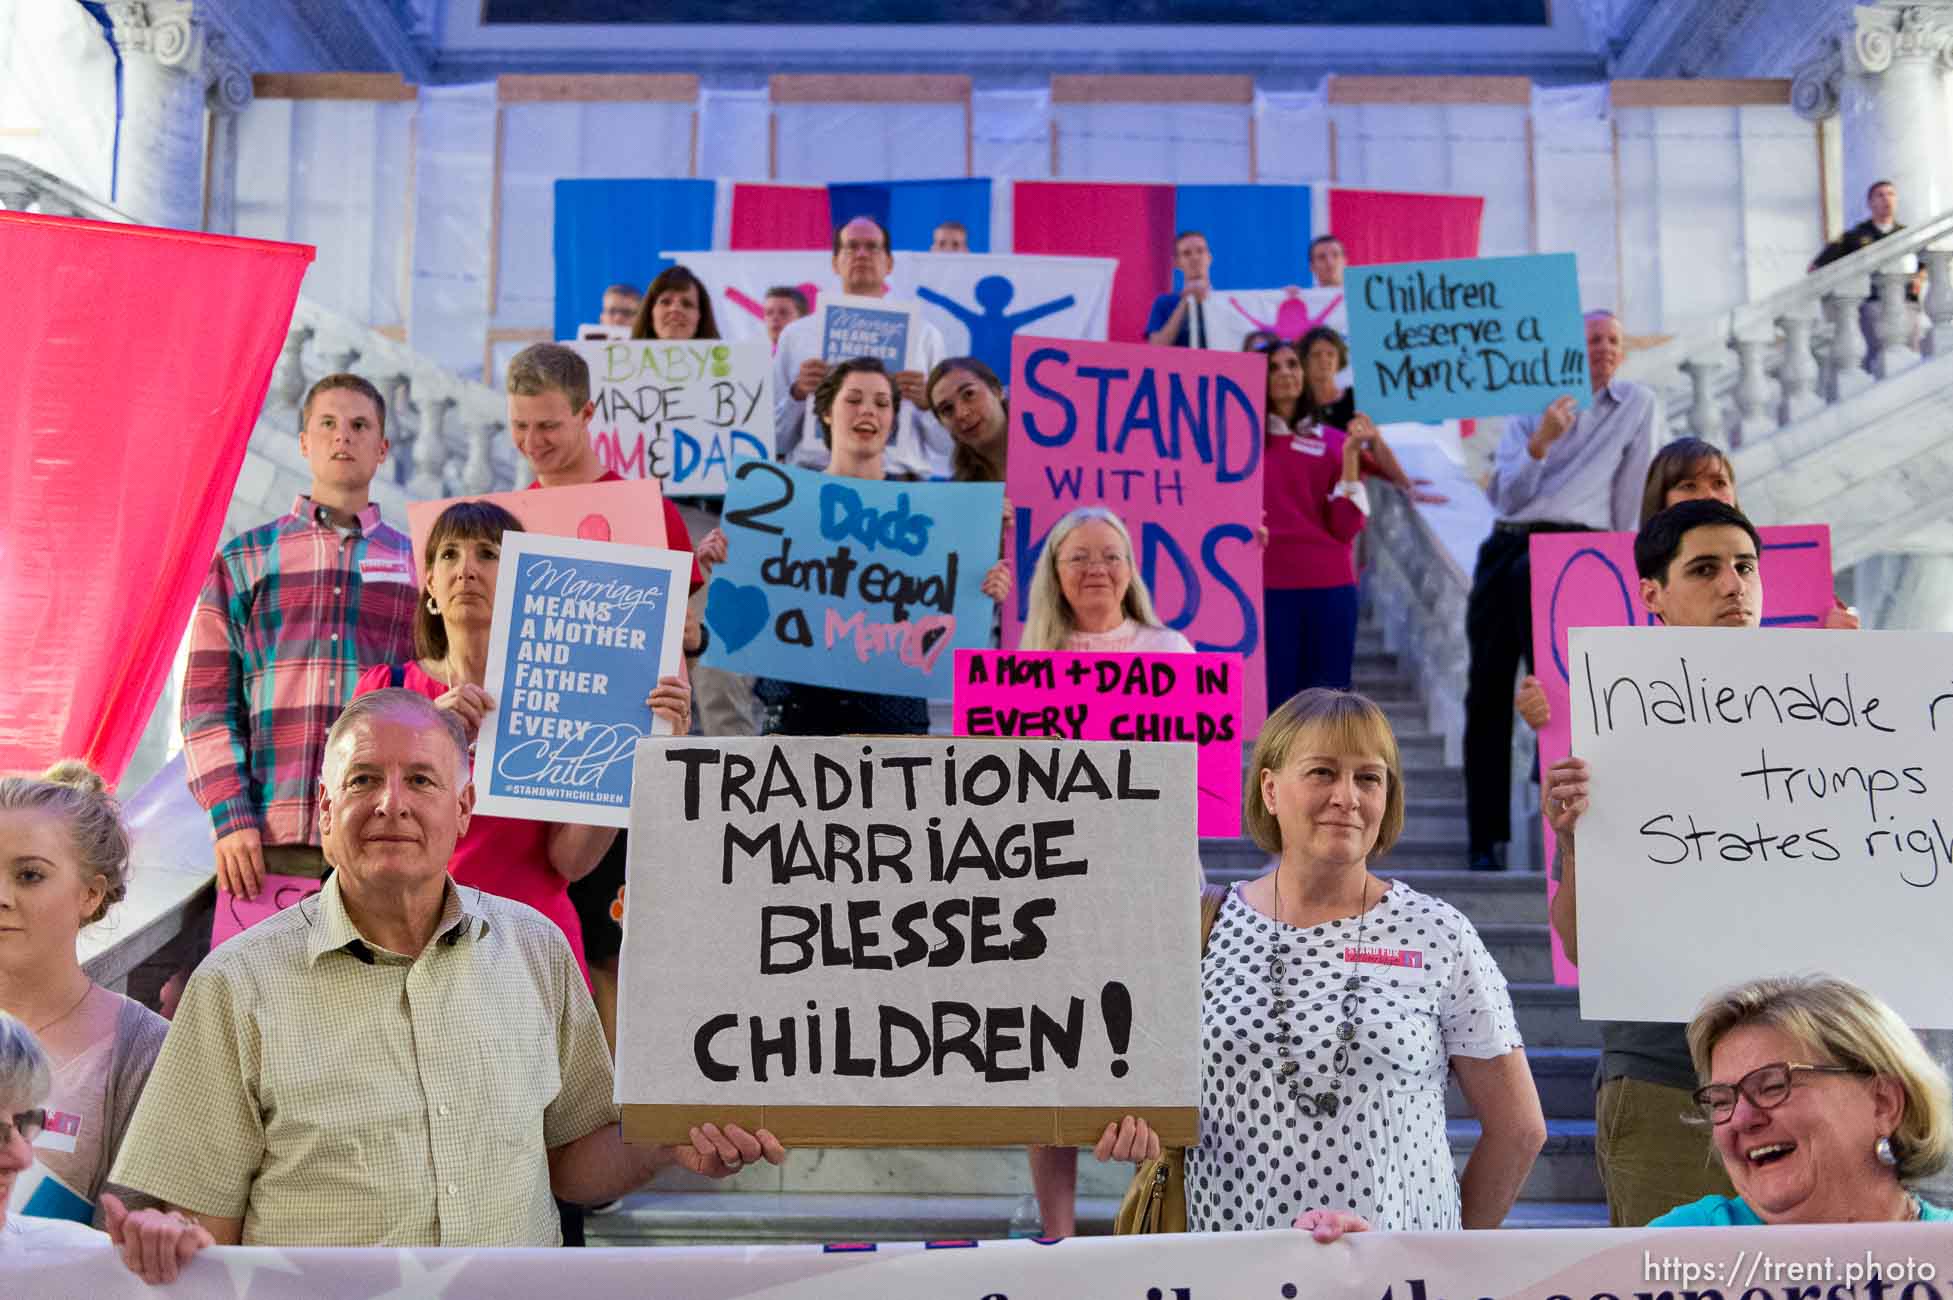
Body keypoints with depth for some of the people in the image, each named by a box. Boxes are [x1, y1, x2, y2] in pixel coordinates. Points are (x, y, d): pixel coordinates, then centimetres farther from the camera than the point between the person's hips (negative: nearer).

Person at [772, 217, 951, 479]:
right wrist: (797, 394, -5)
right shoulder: (795, 334, 13)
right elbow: (774, 440, 11)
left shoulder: (924, 335, 13)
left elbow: (947, 445, 11)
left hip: (898, 477, 0)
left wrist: (927, 403, -6)